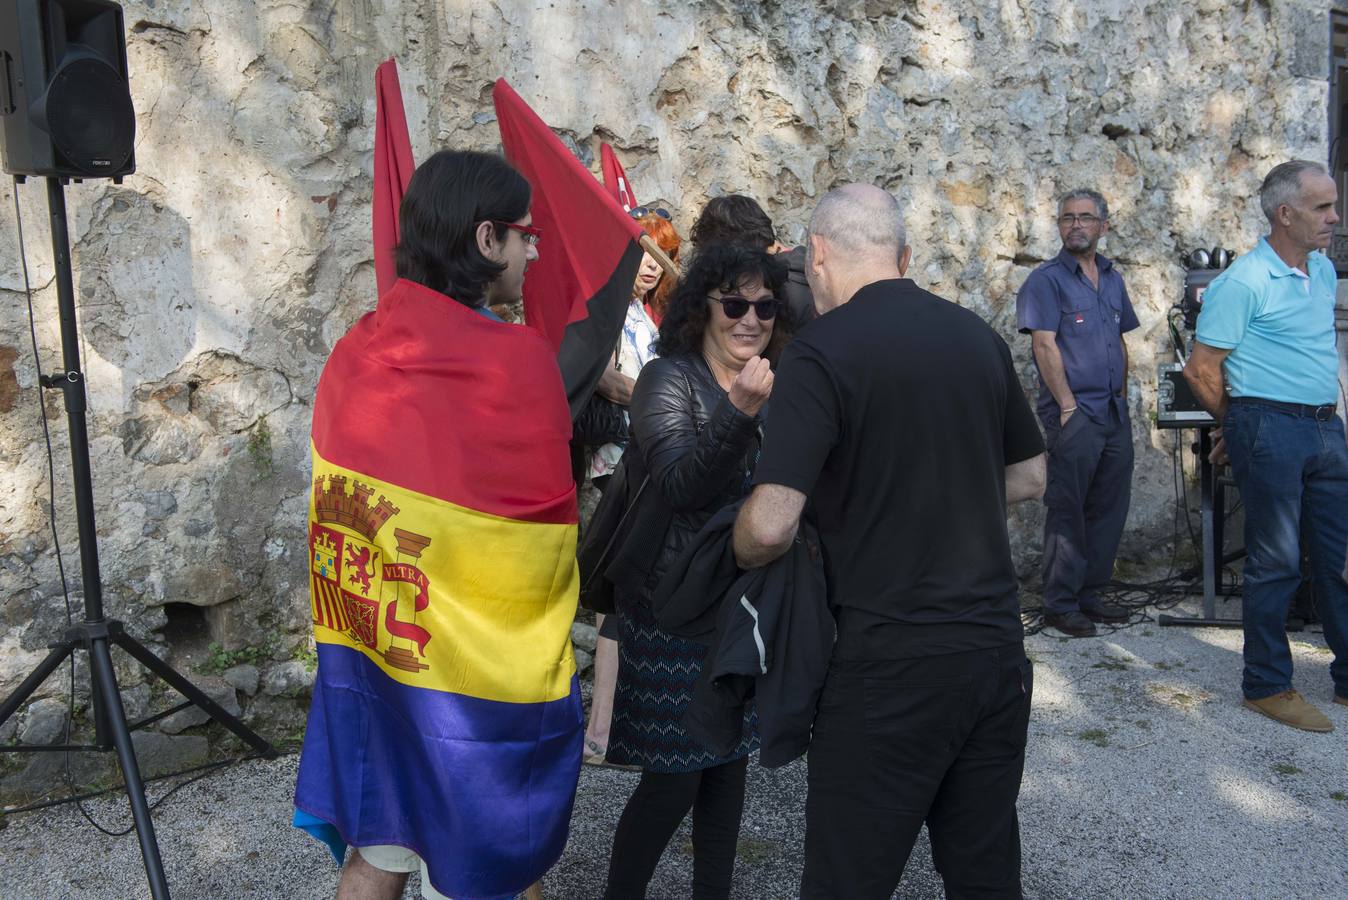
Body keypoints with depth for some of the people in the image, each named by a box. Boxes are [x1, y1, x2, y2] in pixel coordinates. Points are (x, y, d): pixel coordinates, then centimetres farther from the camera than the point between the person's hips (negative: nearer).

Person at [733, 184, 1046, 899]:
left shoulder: (821, 351, -13)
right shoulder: (979, 337, 6)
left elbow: (771, 526, -20)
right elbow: (1029, 478, 17)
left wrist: (742, 556, 1)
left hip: (891, 665, -6)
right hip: (996, 649, 7)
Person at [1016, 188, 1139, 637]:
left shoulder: (1113, 279, 15)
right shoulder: (1045, 280, -6)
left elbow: (1120, 343, 21)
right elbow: (1045, 347, -13)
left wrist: (1121, 396, 13)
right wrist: (1068, 408, -16)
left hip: (1115, 414, 7)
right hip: (1073, 415, -7)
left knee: (1109, 510, 11)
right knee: (1066, 512, -1)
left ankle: (1090, 594, 23)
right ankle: (1059, 604, 8)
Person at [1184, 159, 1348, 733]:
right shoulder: (1243, 283, -13)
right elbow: (1201, 369, -12)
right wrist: (1239, 426, 0)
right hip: (1270, 428, -8)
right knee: (1275, 563, 0)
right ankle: (1267, 686, 12)